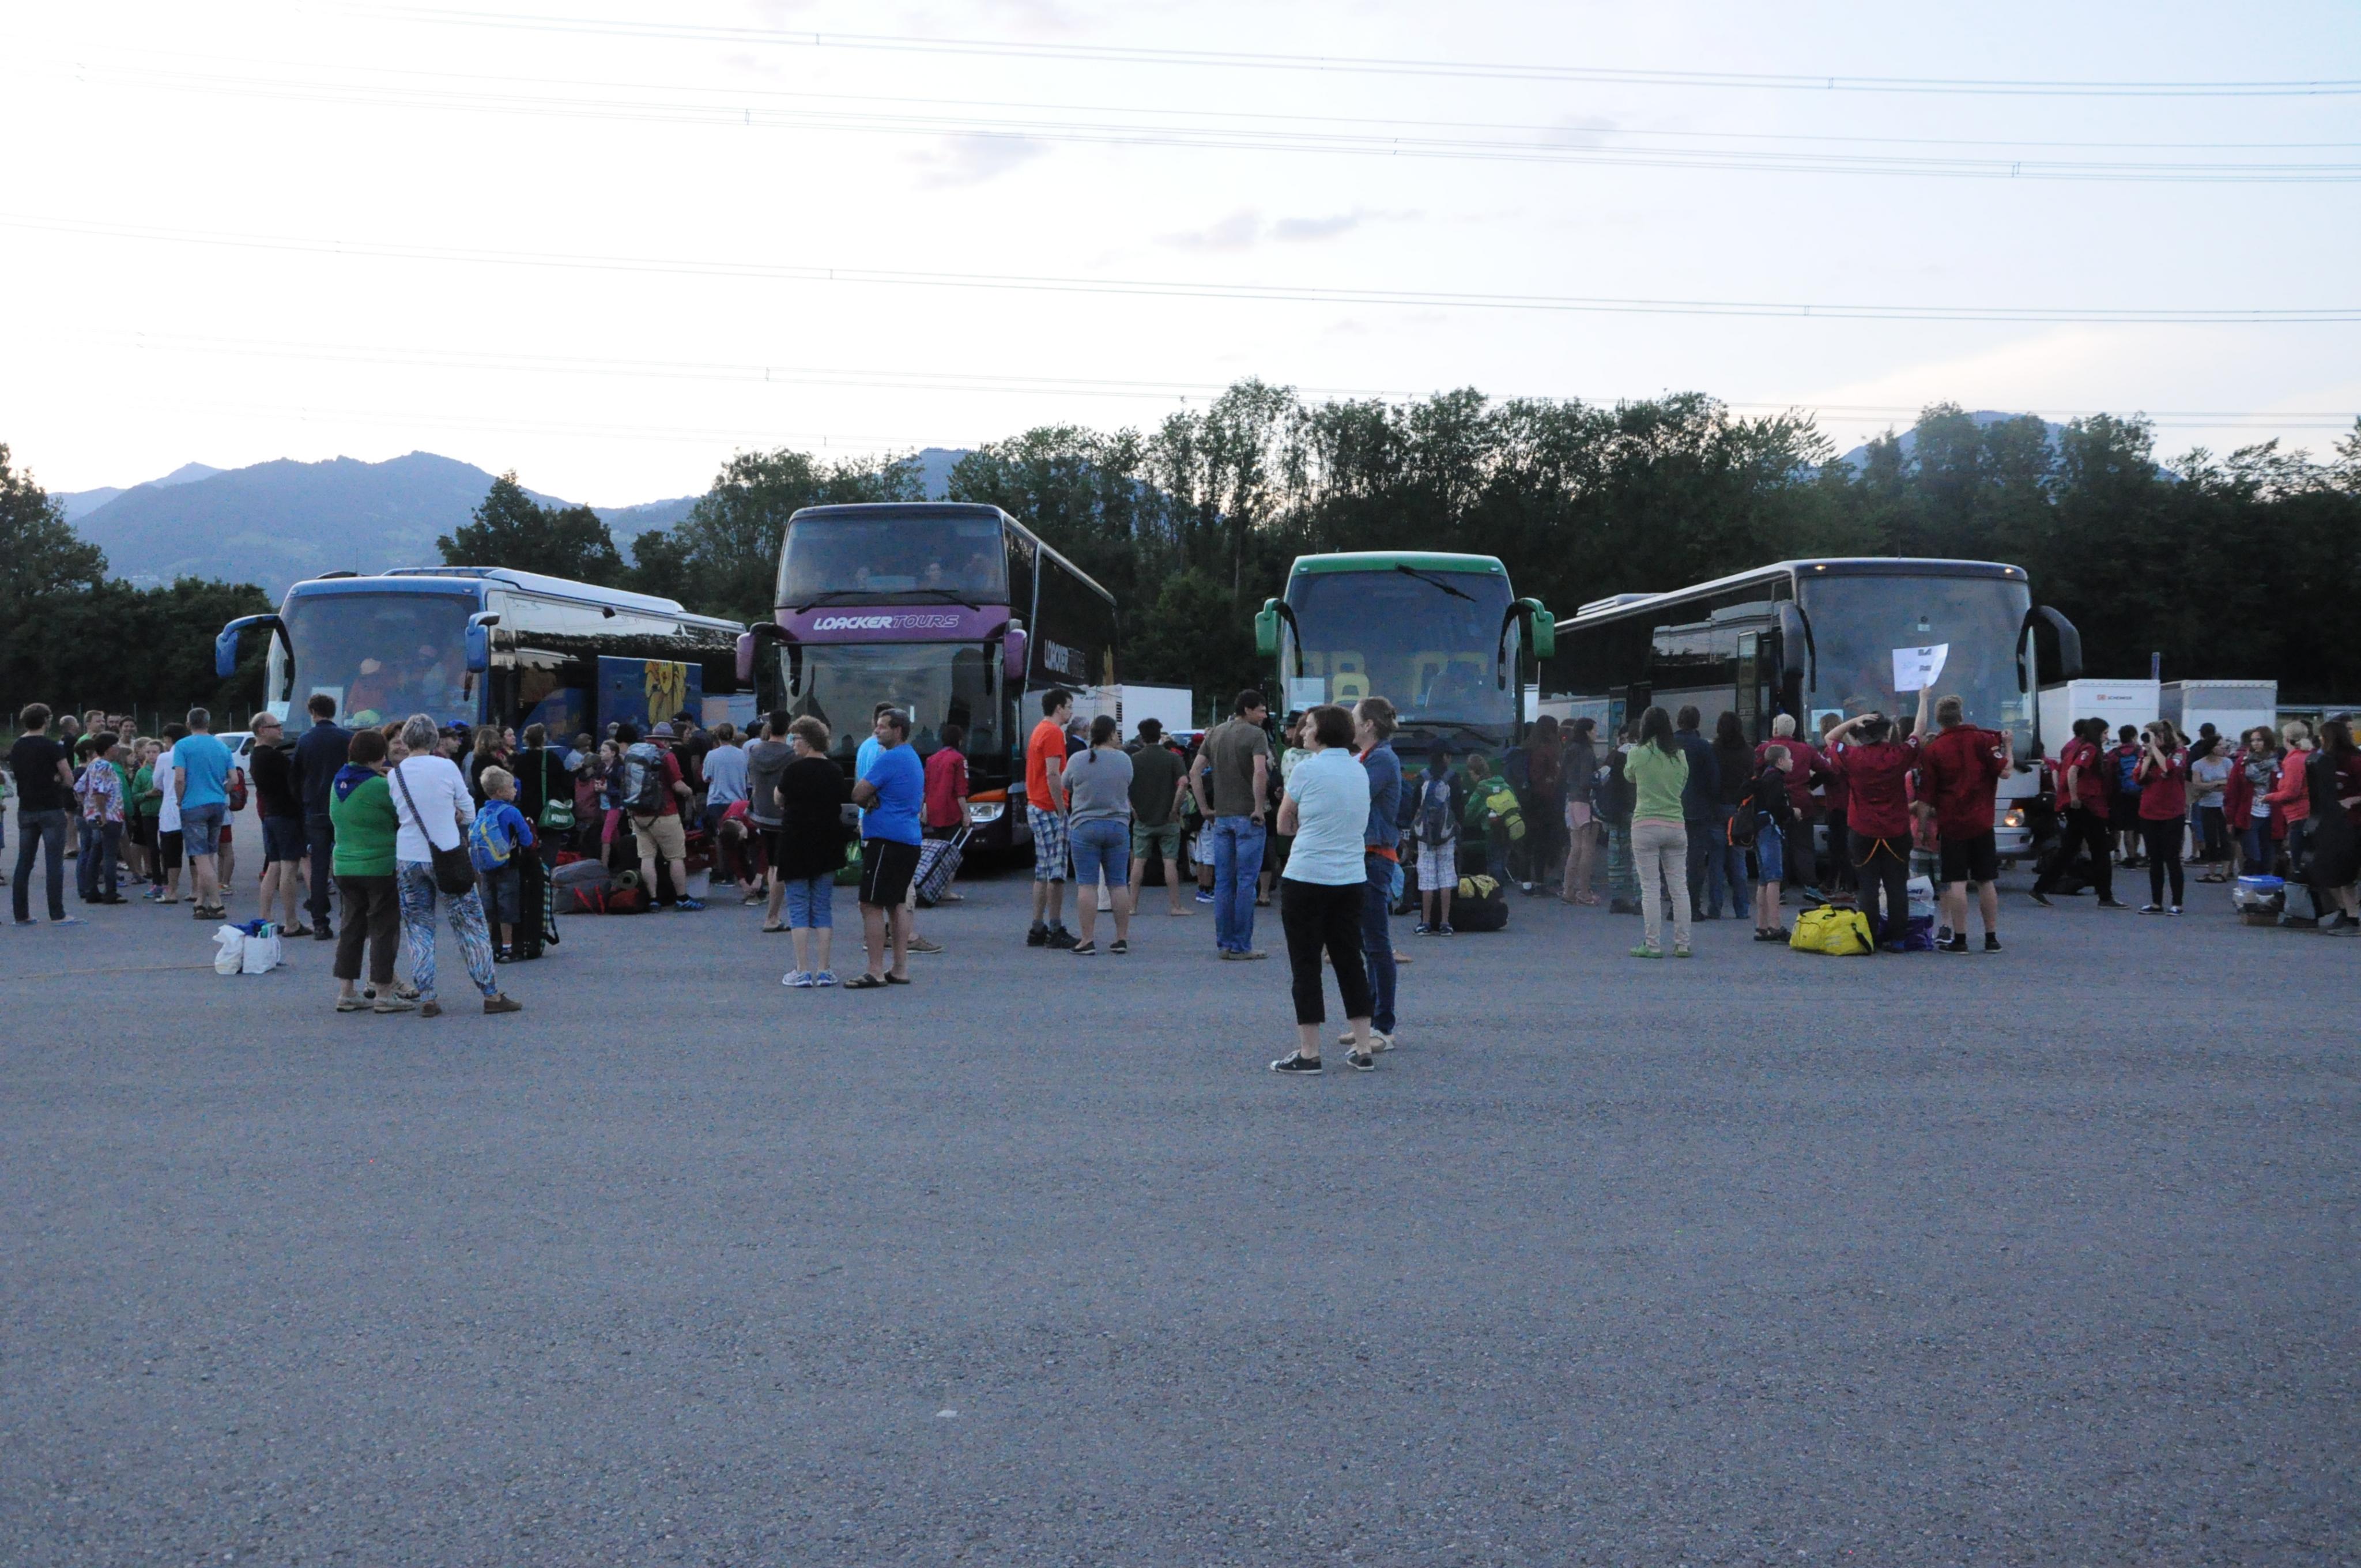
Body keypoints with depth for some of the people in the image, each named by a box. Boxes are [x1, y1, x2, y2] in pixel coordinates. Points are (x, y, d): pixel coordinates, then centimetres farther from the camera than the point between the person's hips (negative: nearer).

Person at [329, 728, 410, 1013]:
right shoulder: (379, 786, -17)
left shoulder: (338, 783, 6)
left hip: (344, 866, 7)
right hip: (380, 868, -7)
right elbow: (404, 815, -9)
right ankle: (384, 994, 4)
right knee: (384, 929, 2)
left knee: (351, 926, 13)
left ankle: (346, 992, 14)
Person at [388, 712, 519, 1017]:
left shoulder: (395, 774, -1)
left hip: (408, 859, 2)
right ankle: (491, 994, 8)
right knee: (471, 925, 6)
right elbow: (469, 814, 0)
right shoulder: (447, 767, -7)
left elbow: (395, 816, 9)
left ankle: (426, 998, 5)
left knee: (418, 929, 11)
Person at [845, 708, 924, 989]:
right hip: (909, 840, 10)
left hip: (886, 839, -10)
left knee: (871, 905, -8)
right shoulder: (914, 759, 18)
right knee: (897, 903, 14)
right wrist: (874, 800, 6)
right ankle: (901, 969, 15)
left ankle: (875, 972, -10)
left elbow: (858, 794, -15)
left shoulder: (889, 759, -14)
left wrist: (868, 799, 8)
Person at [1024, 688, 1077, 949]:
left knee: (1043, 873, 11)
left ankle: (1037, 930, 12)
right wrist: (1062, 810, -18)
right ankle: (1056, 930, -7)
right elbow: (1053, 775, -20)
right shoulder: (1054, 733, -12)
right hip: (1050, 810, -10)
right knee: (1057, 872, -7)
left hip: (1035, 807, 10)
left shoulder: (1038, 731, 17)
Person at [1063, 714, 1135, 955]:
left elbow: (1066, 787, 11)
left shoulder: (1077, 761, -4)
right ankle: (1122, 939, 7)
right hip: (1118, 827, 2)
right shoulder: (1124, 760, 0)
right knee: (1118, 884, 6)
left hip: (1085, 827, -2)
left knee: (1086, 884, -2)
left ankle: (1088, 941, -6)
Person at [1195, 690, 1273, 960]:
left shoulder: (1215, 733, 11)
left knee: (1223, 881, 9)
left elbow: (1196, 773, 9)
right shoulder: (1256, 735, -9)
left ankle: (1224, 943, 12)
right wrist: (1259, 808, -16)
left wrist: (1205, 808, 12)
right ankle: (1242, 945, 0)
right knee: (1246, 881, -1)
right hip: (1247, 816, -6)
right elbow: (1260, 772, -24)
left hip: (1221, 816, 6)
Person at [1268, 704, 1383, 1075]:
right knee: (1349, 961, 13)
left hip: (1307, 880, -6)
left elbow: (1284, 825, 1)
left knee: (1305, 965, 1)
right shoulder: (1360, 771, 9)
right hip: (1352, 880, 6)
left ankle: (1308, 1054, 2)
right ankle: (1364, 1049, 15)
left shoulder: (1308, 770, -9)